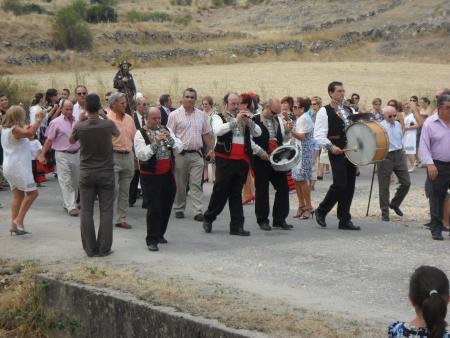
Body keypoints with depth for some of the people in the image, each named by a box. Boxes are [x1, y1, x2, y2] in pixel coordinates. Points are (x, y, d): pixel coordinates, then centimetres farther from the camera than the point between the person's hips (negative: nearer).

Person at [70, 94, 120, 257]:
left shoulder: (80, 127, -11)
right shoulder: (108, 124, -11)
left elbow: (71, 141, 11)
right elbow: (118, 134, 13)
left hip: (86, 173, 1)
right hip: (106, 173, 0)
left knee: (86, 211, 7)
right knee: (106, 211, 5)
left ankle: (90, 248, 8)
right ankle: (104, 248, 4)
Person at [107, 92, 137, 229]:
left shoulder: (129, 119, 12)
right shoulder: (107, 119, -9)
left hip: (128, 156, 6)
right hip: (113, 156, -6)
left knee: (125, 190, 9)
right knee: (112, 189, -8)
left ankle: (121, 218, 16)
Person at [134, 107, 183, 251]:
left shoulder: (166, 130, 10)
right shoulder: (140, 134, -6)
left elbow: (180, 148, 3)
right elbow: (142, 155, -18)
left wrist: (170, 139, -16)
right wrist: (155, 142, -27)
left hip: (168, 175, 6)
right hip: (151, 177, -6)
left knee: (166, 207, 13)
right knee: (154, 208, -6)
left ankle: (159, 234, 29)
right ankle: (152, 240, 1)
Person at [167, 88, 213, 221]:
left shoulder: (201, 115, 10)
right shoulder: (175, 115, -2)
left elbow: (206, 134, 17)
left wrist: (209, 149, 11)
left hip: (196, 154, 2)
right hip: (180, 154, -2)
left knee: (196, 184, -2)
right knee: (180, 184, 7)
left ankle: (198, 211, -6)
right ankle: (179, 209, 20)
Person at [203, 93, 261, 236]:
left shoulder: (244, 118, 17)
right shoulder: (219, 117, 3)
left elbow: (258, 133, 8)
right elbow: (218, 131, -18)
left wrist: (249, 121, -10)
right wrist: (235, 121, -21)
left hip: (242, 160, 4)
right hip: (225, 160, -4)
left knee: (236, 194, 7)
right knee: (220, 191, -1)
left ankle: (237, 226, 8)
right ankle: (208, 218, 17)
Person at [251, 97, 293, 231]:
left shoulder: (279, 120, 12)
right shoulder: (254, 120, -7)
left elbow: (285, 139, 19)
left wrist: (288, 130, 0)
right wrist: (259, 151, -16)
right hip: (261, 160, -5)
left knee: (283, 188, 3)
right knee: (262, 190, 2)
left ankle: (279, 219, 12)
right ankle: (262, 220, 12)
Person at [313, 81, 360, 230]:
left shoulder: (350, 111, 18)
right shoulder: (324, 112, -2)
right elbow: (319, 135, -8)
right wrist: (331, 146, -20)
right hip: (337, 152, -6)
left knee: (349, 186, 4)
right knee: (340, 184, -12)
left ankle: (345, 220, 10)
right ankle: (321, 211, 7)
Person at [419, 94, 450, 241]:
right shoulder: (430, 123, -3)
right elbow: (424, 147, -5)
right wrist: (430, 164, -16)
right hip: (438, 167, -2)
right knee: (437, 198, 4)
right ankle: (436, 229, 13)